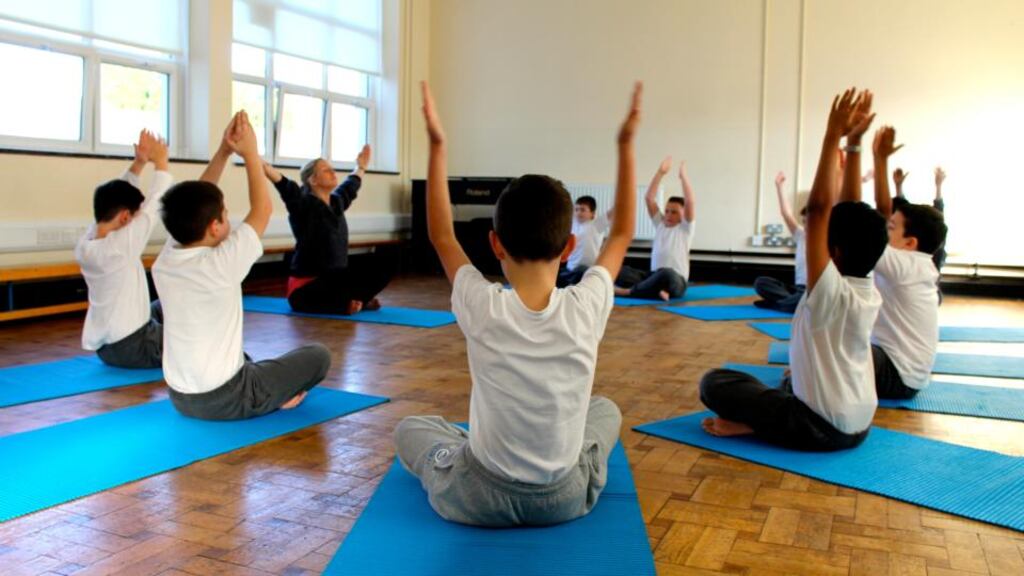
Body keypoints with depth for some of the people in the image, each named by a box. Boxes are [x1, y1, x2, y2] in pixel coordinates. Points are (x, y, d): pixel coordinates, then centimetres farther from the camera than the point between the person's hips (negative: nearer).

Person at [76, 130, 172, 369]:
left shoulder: (84, 245, -2)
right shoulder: (120, 246, -25)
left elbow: (115, 196, 8)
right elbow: (153, 206, -18)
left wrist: (138, 164, 5)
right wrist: (161, 162, -6)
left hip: (105, 348, 9)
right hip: (134, 347, -9)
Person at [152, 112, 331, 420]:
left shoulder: (164, 261, -5)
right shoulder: (220, 264, -23)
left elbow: (195, 203, 7)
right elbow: (263, 209, -10)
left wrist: (224, 151, 4)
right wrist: (250, 153, -1)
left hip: (180, 398, 7)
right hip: (226, 400, -7)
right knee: (318, 355, 10)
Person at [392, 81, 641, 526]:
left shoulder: (483, 309, -21)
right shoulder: (586, 308, -19)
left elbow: (440, 234, -2)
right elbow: (622, 233, 0)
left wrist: (437, 145, 0)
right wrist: (626, 144, 4)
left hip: (478, 500, -1)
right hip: (567, 499, 2)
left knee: (410, 428, 27)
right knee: (606, 410, 31)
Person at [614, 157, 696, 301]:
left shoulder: (685, 228, 5)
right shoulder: (660, 224, 16)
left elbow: (689, 202, -11)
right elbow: (649, 198, 7)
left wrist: (683, 175, -9)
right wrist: (660, 172, 2)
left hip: (676, 281, -5)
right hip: (653, 276, 5)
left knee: (666, 274, -42)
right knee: (620, 271, -19)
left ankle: (630, 290, -28)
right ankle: (656, 291, -39)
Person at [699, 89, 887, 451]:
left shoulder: (830, 293, -20)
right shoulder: (869, 293, 1)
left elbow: (818, 208, -26)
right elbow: (851, 213, 3)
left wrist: (834, 137, -24)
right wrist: (853, 143, 3)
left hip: (821, 430, -8)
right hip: (857, 428, 8)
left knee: (714, 382, -4)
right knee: (792, 382, 36)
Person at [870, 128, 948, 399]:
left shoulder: (904, 265, -21)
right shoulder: (915, 265, 4)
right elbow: (882, 208, 6)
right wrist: (880, 160, 3)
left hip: (897, 376, -10)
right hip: (894, 362, 10)